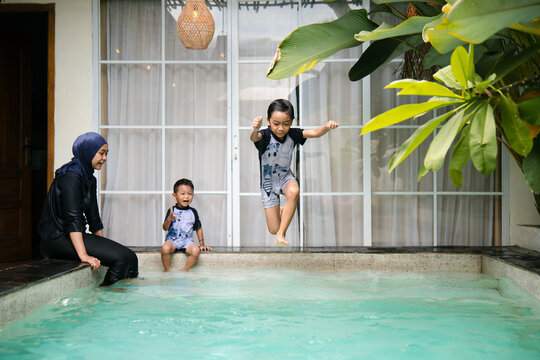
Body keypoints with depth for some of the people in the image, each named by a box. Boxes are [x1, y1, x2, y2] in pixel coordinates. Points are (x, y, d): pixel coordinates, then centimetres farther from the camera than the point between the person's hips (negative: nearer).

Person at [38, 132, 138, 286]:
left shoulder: (89, 179, 16)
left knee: (130, 257, -4)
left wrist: (103, 245, 13)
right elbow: (72, 218, -24)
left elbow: (93, 217, 20)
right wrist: (83, 255, -31)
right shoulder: (71, 176, -14)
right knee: (121, 257, -22)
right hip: (57, 239, -9)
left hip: (74, 236, 9)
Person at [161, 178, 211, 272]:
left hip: (187, 241, 2)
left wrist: (202, 244, 13)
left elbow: (198, 229, 15)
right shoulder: (172, 211, -1)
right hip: (172, 240, -2)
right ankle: (167, 269, -11)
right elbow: (165, 228, -7)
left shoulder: (193, 212, 6)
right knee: (165, 248, -33)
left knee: (195, 250, -28)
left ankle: (185, 270, -10)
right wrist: (169, 219, -27)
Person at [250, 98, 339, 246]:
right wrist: (255, 129, -70)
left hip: (285, 176, 2)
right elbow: (254, 138, -45)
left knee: (294, 191, -37)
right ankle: (280, 212, 39)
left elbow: (314, 132, -23)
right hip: (268, 182, -2)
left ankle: (281, 234, -24)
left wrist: (327, 127, -45)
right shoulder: (265, 136, -23)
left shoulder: (292, 134, -12)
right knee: (273, 229, -1)